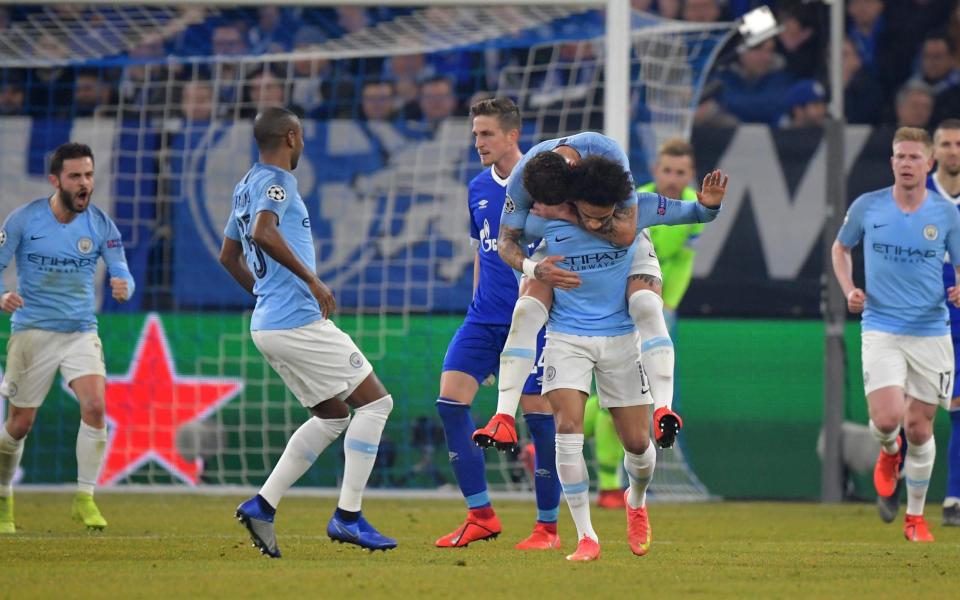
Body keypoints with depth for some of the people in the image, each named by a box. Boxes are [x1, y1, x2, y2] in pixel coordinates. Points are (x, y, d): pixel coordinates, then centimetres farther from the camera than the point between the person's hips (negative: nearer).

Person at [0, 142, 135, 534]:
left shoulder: (100, 224, -2)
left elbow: (122, 273, -2)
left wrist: (123, 287, -28)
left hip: (81, 332, 1)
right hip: (32, 332, -1)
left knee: (95, 406, -21)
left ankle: (84, 499, -10)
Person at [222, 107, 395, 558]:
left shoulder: (247, 186, 18)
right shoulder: (276, 182, -10)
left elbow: (229, 256, 27)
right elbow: (263, 233, -30)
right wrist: (311, 280, -24)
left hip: (268, 323, 10)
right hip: (299, 321, -10)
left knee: (333, 415, 18)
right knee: (374, 401, -2)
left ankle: (263, 504, 9)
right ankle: (348, 517, -6)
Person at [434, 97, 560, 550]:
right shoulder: (478, 189, 11)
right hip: (484, 320, 6)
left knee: (539, 416, -4)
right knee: (450, 401, -8)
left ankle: (548, 526, 9)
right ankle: (480, 515, 1)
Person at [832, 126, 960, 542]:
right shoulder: (867, 207, 0)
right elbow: (840, 248, 17)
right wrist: (849, 290, 1)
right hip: (882, 329, -1)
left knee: (919, 428, 5)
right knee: (887, 419, -18)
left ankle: (916, 517, 21)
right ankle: (889, 452, 20)